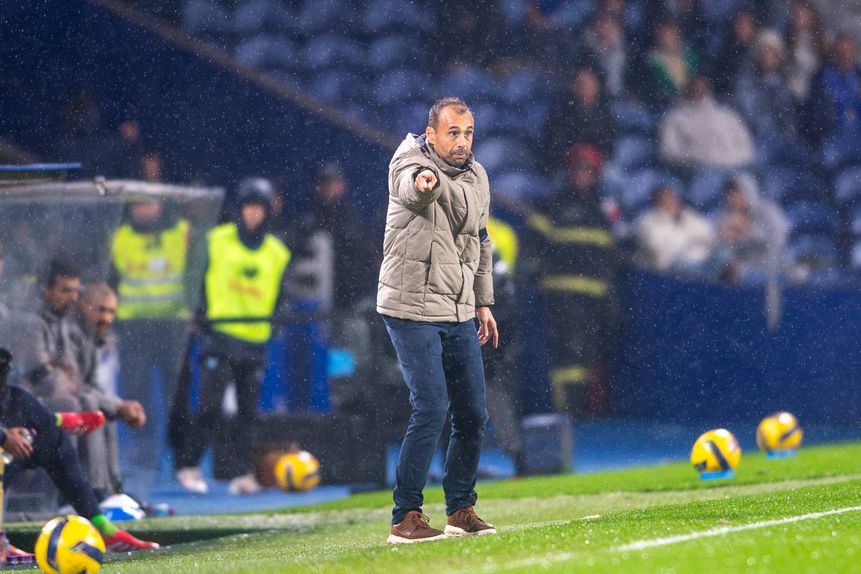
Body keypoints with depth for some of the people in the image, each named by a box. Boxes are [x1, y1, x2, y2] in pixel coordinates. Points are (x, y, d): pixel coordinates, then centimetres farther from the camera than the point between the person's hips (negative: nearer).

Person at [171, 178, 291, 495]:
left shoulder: (277, 252, 13)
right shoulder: (217, 240, 5)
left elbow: (279, 296, 16)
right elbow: (197, 279, 6)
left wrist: (274, 316, -3)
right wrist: (200, 312, -6)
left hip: (256, 341, 3)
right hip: (220, 335, -3)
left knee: (248, 412, 3)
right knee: (211, 407, -10)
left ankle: (242, 474, 8)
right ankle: (187, 465, -2)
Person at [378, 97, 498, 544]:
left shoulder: (476, 177, 8)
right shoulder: (411, 165, -14)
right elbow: (413, 186, -40)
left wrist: (483, 302, 21)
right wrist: (423, 183, -64)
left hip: (459, 314, 7)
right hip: (412, 311, -7)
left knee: (473, 415, 8)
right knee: (431, 408, -16)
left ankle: (461, 510, 23)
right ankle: (405, 518, -8)